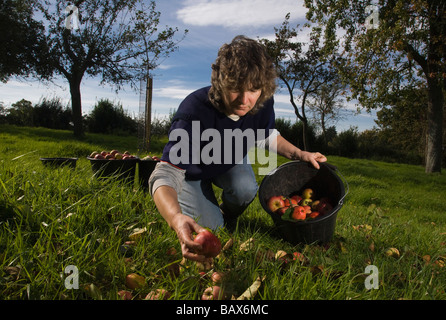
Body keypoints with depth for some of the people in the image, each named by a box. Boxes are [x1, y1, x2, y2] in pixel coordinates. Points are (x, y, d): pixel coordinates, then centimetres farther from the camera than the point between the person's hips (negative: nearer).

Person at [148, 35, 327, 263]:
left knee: (246, 189, -28)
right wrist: (177, 220, -68)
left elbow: (267, 135, 1)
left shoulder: (263, 103, -25)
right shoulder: (194, 110, -42)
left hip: (232, 161, 4)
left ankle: (228, 219, 9)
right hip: (192, 171, -3)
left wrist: (300, 155, -12)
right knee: (209, 227, -17)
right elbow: (165, 174, -49)